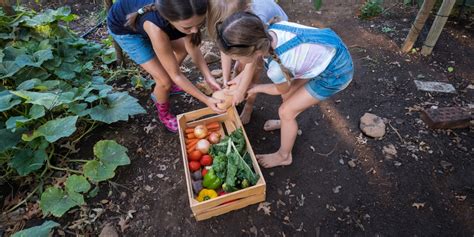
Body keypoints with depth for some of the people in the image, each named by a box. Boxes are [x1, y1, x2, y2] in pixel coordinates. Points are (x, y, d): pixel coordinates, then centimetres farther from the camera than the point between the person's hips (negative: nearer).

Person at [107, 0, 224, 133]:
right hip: (123, 28, -6)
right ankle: (164, 113, 23)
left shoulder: (186, 13, -30)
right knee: (165, 80, -11)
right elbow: (176, 75, -32)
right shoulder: (155, 28, -44)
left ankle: (160, 92, 37)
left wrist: (208, 77, -22)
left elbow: (192, 47, -13)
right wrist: (206, 100, -27)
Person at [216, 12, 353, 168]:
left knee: (286, 111, 2)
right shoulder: (270, 30, -16)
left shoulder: (276, 68, -34)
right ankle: (287, 122, 49)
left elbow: (282, 90, -6)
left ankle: (284, 156, 25)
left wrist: (256, 89, 9)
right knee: (289, 93, 19)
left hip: (336, 72, -7)